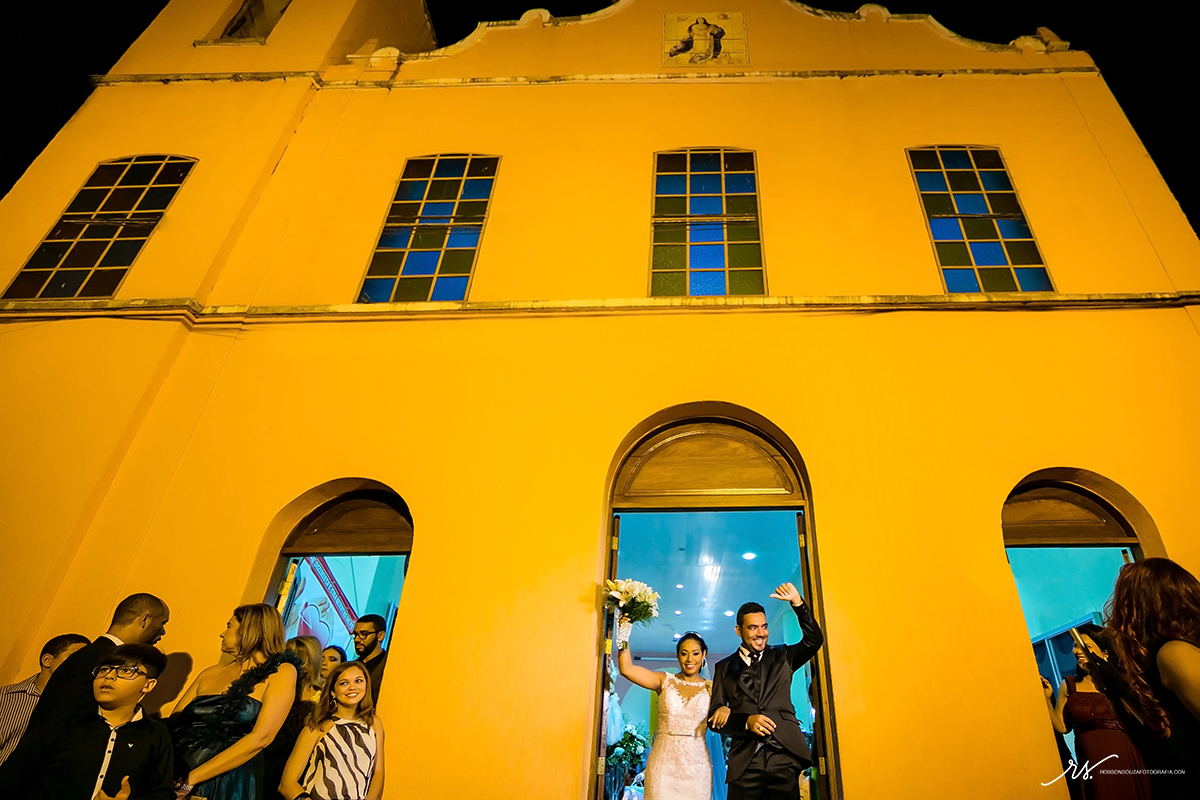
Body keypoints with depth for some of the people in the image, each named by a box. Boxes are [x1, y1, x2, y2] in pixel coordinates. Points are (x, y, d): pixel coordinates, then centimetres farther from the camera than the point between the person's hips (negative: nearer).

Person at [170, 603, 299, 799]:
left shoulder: (281, 672, -6)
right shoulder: (211, 673, 11)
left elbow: (261, 737, -16)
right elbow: (172, 724, 8)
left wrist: (191, 779, -18)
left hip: (229, 784, -5)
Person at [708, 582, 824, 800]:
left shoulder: (782, 657, 12)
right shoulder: (725, 668, 10)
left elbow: (814, 640, -4)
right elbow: (715, 718, 7)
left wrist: (797, 602, -14)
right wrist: (746, 721, -10)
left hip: (784, 759, 0)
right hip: (745, 763, 0)